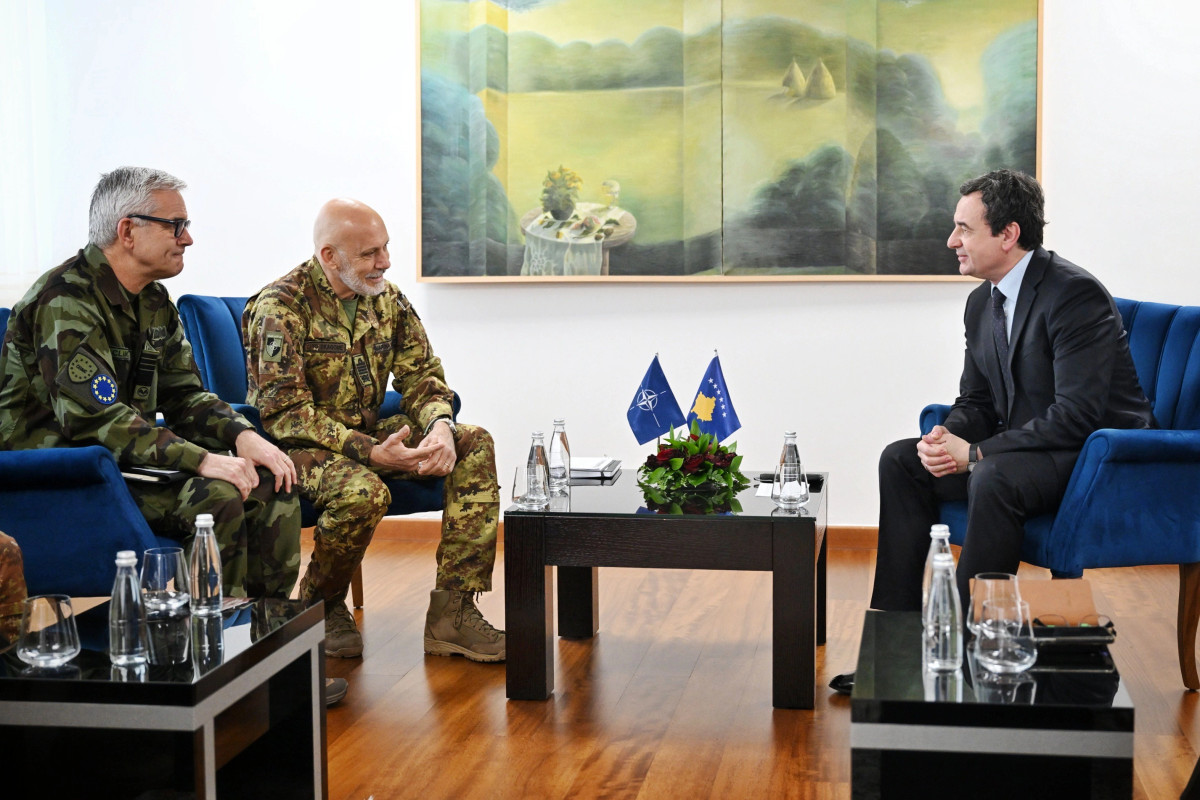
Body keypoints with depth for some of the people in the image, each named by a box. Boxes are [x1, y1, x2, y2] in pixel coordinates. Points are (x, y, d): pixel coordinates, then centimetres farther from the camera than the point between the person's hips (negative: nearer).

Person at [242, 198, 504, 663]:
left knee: (475, 444, -12)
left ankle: (452, 611, -15)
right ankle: (320, 607, -6)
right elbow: (286, 415, -22)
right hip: (301, 447, -7)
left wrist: (441, 426, -18)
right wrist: (371, 453, -31)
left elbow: (422, 376, 6)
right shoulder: (280, 309, -16)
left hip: (369, 434, 7)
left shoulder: (387, 299, 5)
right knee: (363, 491, -38)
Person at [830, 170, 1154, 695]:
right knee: (900, 460, -2)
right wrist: (946, 436, -12)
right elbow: (976, 401, 13)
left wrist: (976, 452, -25)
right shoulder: (982, 302, 7)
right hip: (1021, 451, 9)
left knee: (993, 477, -36)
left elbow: (1077, 414, -27)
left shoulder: (1075, 293, -20)